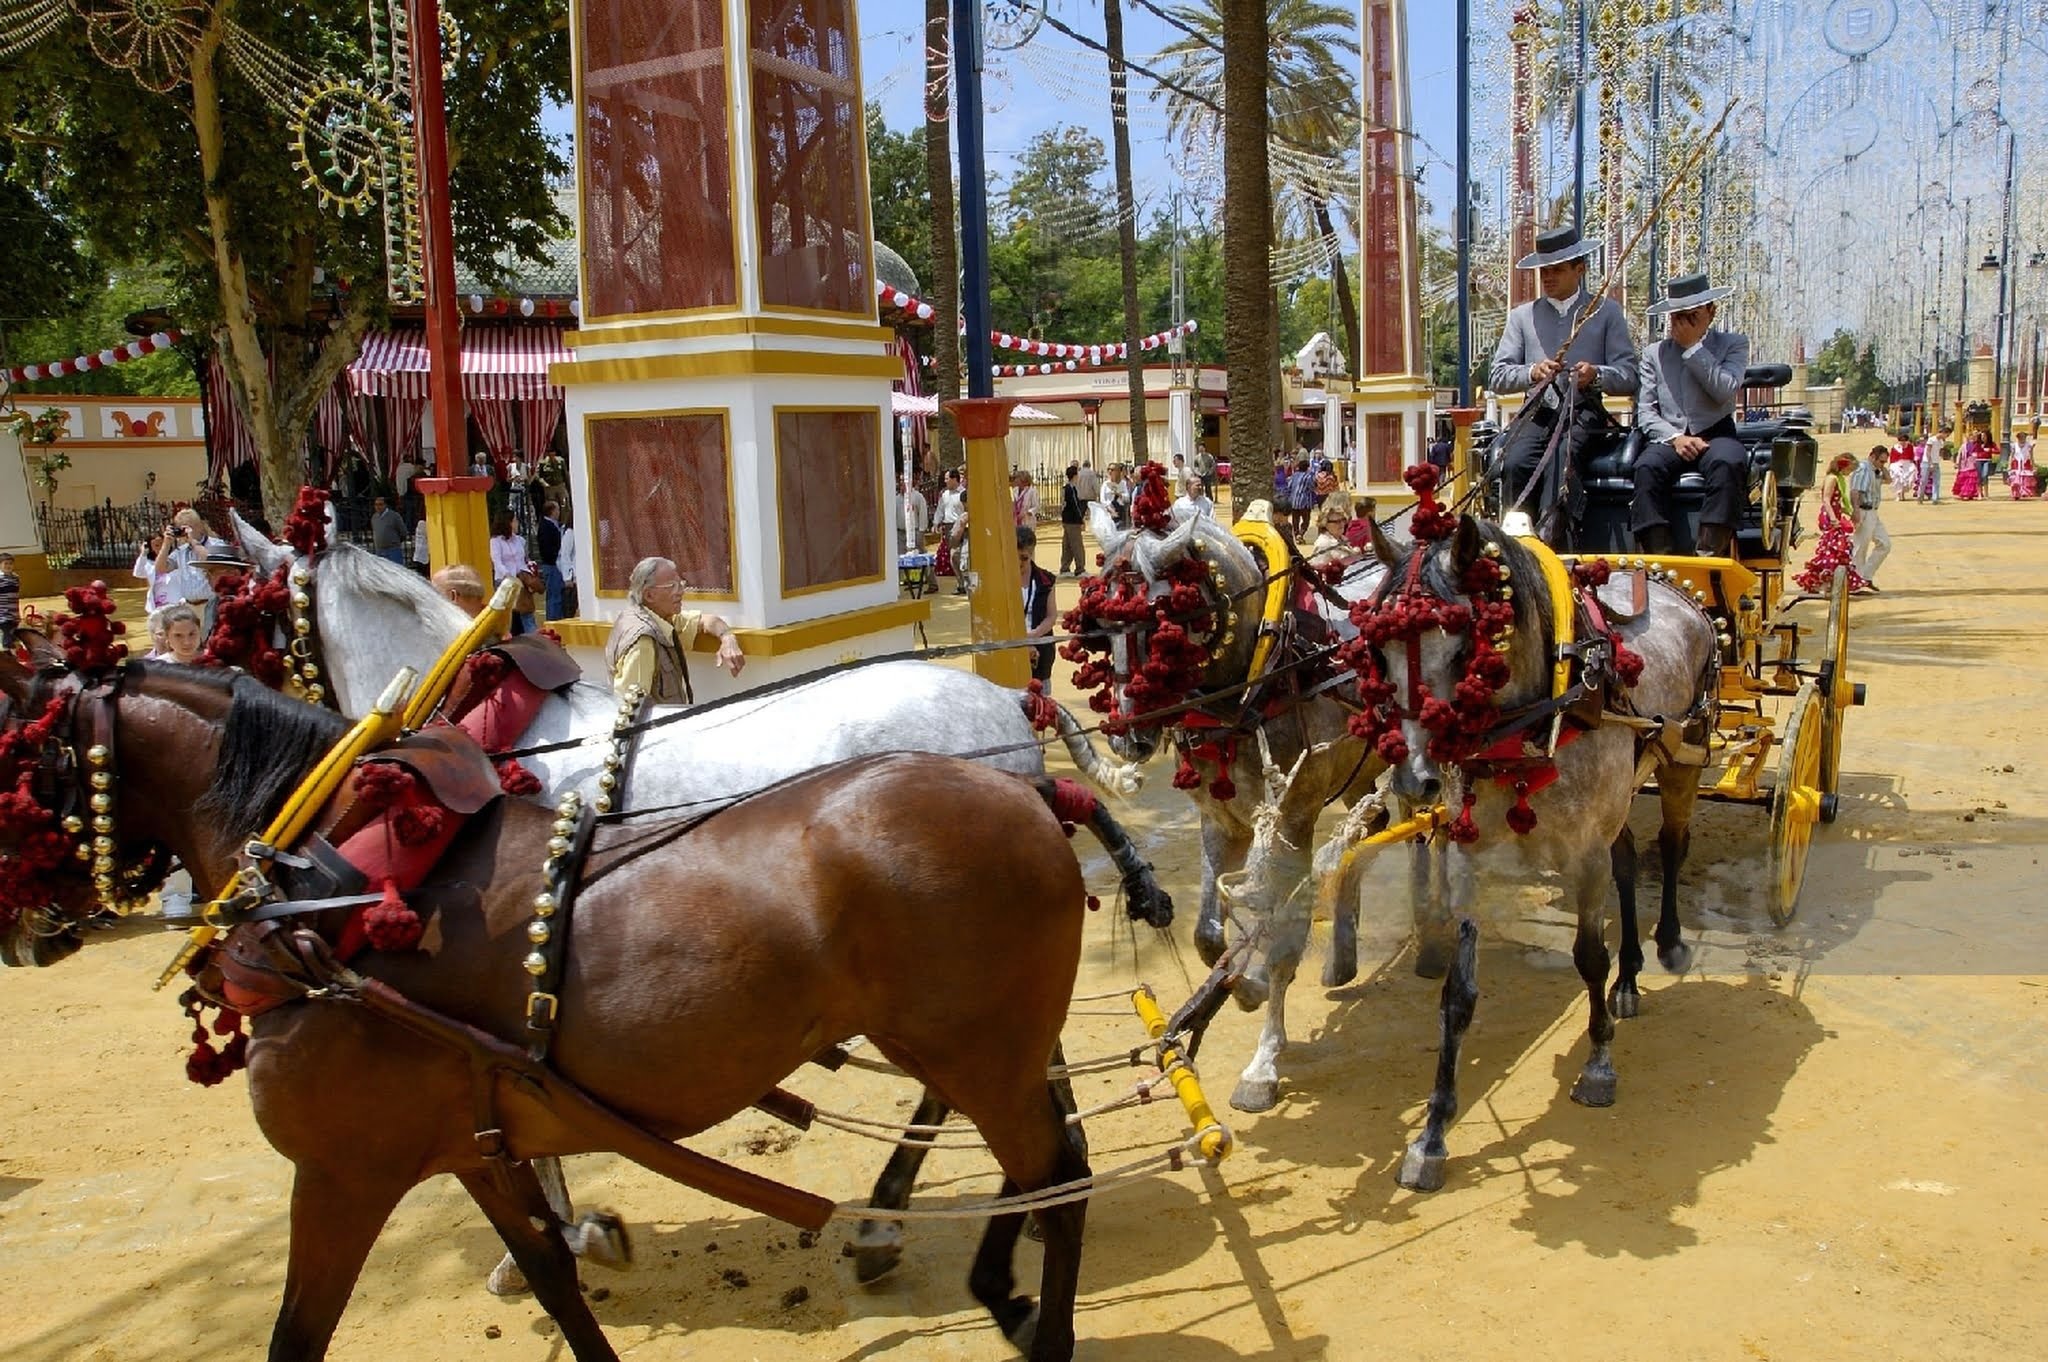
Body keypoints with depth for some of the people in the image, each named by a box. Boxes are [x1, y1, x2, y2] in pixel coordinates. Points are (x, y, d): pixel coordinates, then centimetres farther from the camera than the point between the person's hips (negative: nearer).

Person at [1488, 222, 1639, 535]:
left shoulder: (1606, 311, 15)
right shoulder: (1522, 316, 20)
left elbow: (1629, 377, 7)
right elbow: (1497, 377, 10)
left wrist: (1596, 375, -15)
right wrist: (1532, 373, -11)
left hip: (1584, 413, -2)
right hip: (1538, 413, 2)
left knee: (1563, 456, -35)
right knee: (1514, 463, -30)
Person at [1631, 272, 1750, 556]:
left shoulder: (1733, 343, 13)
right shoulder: (1654, 353, 18)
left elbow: (1725, 391, -7)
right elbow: (1645, 410, 8)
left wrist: (1693, 347, -5)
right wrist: (1674, 437, -11)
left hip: (1716, 435, -1)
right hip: (1671, 439, 1)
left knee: (1728, 463, -36)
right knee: (1647, 467, -33)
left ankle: (1709, 557, -39)